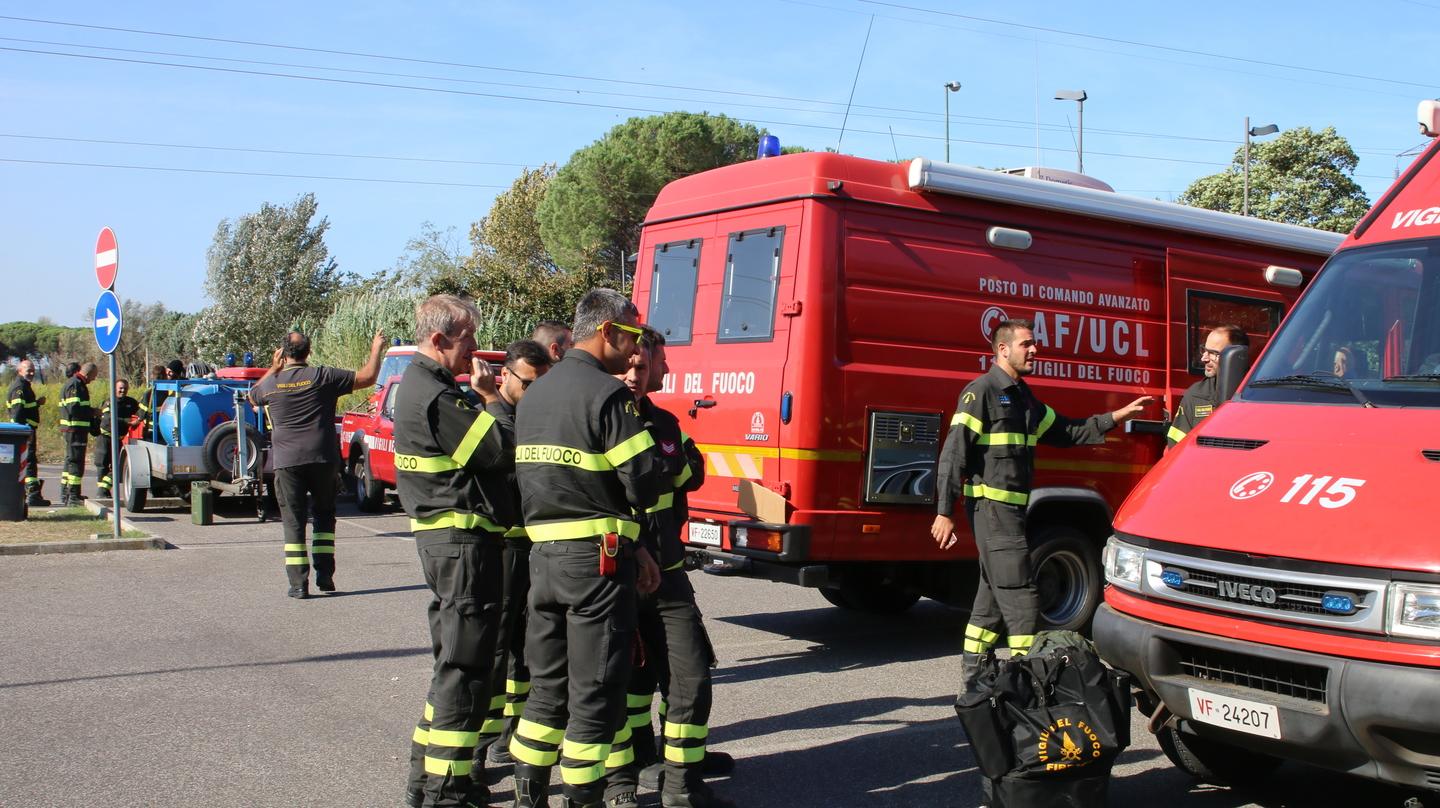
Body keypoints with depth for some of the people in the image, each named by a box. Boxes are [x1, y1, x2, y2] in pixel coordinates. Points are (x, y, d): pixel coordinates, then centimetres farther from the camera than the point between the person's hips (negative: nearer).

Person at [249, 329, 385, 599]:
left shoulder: (271, 383, 2)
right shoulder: (323, 376, -3)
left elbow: (252, 396, 25)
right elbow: (367, 377, -1)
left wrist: (273, 368, 27)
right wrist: (376, 351, 14)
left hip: (286, 462, 0)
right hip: (322, 459, 0)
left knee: (293, 522, 4)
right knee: (324, 516, 16)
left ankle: (298, 584, -1)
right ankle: (325, 576, 12)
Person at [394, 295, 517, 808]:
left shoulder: (419, 386, 16)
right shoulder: (436, 395, -17)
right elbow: (500, 450, -19)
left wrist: (484, 398, 5)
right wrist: (490, 396, -5)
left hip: (442, 536, 11)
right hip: (463, 539, -11)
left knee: (454, 662, 18)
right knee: (464, 667, -5)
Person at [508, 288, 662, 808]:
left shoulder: (534, 395, 14)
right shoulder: (607, 394, -13)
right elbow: (643, 483, -18)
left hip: (543, 555, 8)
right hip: (597, 557, -8)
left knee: (547, 687, 18)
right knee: (596, 692, 3)